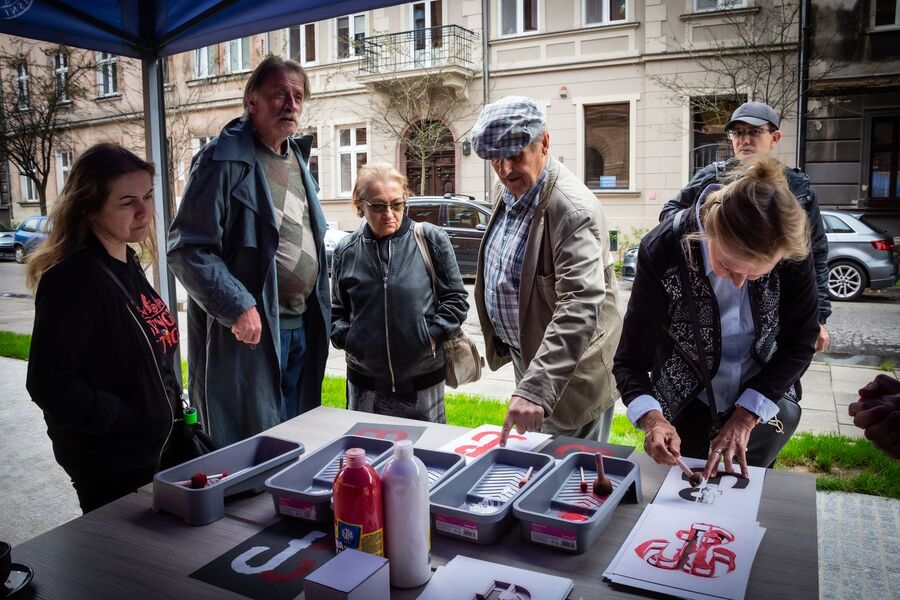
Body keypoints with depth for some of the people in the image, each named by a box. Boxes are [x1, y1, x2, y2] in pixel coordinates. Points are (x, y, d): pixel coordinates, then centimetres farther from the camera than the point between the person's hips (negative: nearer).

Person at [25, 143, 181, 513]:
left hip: (154, 451, 9)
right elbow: (50, 385, -24)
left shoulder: (127, 266, 5)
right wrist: (138, 420, -20)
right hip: (111, 469, -8)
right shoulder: (72, 280, -22)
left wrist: (172, 408, 7)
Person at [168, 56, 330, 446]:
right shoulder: (225, 160, -13)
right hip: (247, 330, -8)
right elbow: (187, 249, -16)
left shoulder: (297, 159, 14)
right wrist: (237, 307, -24)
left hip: (302, 327, 8)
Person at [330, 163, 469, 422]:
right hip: (364, 381, 2)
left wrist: (433, 335, -9)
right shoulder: (346, 250, 1)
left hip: (423, 379, -2)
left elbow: (456, 298, 0)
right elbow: (337, 310, 13)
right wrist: (345, 338, -3)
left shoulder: (430, 239, -6)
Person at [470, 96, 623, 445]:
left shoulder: (573, 209, -26)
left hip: (568, 374, -8)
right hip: (526, 357, 8)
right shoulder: (508, 192, 2)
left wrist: (535, 388, -41)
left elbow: (579, 307, -34)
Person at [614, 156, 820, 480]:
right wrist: (651, 418, -40)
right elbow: (630, 361, -22)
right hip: (687, 413, -1)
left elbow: (799, 343, -13)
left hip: (766, 405, 2)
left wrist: (744, 419, -18)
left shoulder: (791, 245, -24)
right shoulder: (662, 251, -29)